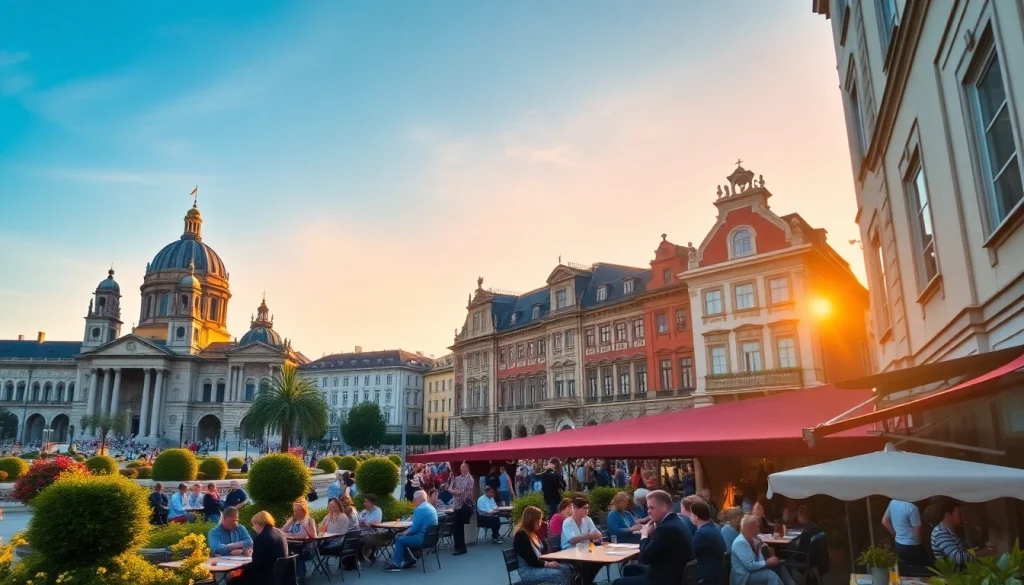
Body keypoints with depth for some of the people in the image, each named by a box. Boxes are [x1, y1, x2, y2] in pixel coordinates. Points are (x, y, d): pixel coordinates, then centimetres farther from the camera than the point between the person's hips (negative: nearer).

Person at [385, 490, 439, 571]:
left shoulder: (420, 509, -18)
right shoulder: (430, 507, 12)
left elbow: (415, 528, -18)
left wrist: (406, 532, 1)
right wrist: (408, 530, 12)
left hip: (422, 538, -10)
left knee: (399, 540, 0)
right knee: (402, 537, 20)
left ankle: (397, 564, 10)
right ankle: (410, 560, 21)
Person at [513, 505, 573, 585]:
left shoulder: (532, 533, 15)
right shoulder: (521, 535, -18)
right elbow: (531, 560, -20)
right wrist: (548, 564, -14)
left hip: (538, 565, 10)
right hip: (527, 571, -10)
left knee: (566, 570, -5)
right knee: (558, 574, -26)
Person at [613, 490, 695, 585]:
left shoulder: (666, 528, -26)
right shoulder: (675, 522, 7)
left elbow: (645, 558, -21)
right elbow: (652, 551, 13)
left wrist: (644, 535, -7)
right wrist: (650, 534, -4)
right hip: (673, 574, 11)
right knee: (630, 569, 23)